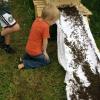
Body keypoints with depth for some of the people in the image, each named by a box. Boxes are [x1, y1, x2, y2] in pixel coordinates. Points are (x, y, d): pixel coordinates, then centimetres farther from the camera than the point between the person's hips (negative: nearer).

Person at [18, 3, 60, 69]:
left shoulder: (37, 19, -3)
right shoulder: (45, 26, -27)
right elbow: (45, 41, -20)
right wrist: (44, 51, -4)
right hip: (36, 52, -9)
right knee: (47, 61, 11)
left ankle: (25, 57, 20)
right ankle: (25, 64, 0)